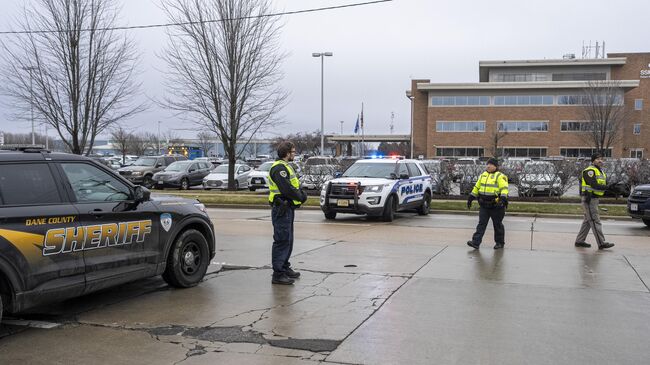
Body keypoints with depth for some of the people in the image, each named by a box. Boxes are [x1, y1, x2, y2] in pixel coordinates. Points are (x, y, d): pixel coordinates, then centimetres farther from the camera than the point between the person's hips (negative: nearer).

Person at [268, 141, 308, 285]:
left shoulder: (286, 167, 19)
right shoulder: (279, 168, -16)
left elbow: (296, 186, 17)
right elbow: (287, 189, -24)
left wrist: (302, 195, -2)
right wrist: (300, 197, -10)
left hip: (288, 209, 11)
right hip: (282, 209, -11)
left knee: (288, 240, 17)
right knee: (282, 241, -9)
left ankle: (285, 267, 28)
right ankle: (278, 274, -7)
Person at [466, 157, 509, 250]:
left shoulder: (500, 176, -8)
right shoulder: (483, 175, 13)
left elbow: (504, 188, -19)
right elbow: (477, 187, 20)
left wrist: (503, 198, -34)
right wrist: (471, 197, 19)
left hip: (496, 206, -6)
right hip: (484, 205, 6)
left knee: (497, 225, 7)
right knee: (481, 224, 1)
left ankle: (500, 243, 21)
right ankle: (476, 242, -2)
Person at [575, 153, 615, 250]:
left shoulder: (601, 172, 18)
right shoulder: (590, 171, -13)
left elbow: (604, 185, 10)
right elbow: (594, 185, -24)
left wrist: (612, 187, -8)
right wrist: (607, 187, -24)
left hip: (594, 199, 10)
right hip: (588, 199, -10)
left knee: (587, 221, 13)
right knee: (595, 221, -10)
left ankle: (579, 241, 20)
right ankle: (601, 243, -10)